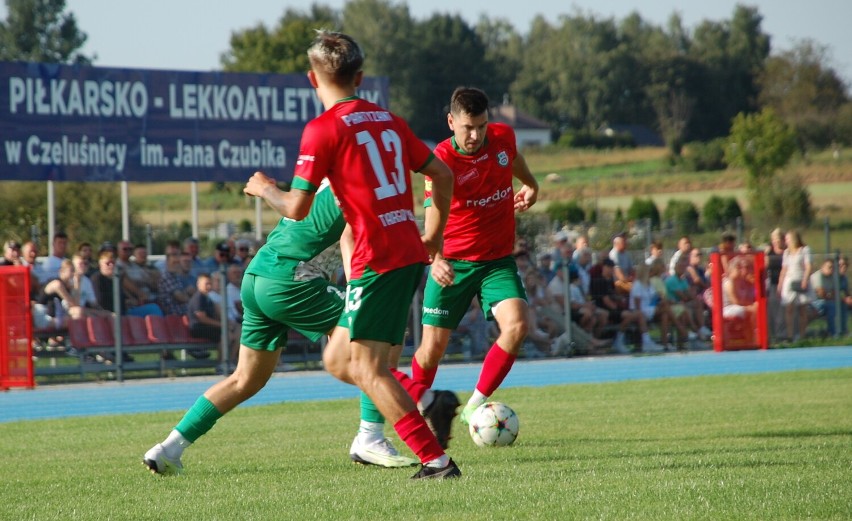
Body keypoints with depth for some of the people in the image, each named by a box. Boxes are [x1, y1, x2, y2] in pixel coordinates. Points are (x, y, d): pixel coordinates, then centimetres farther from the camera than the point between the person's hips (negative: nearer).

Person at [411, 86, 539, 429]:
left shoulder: (503, 136, -5)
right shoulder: (442, 160, -20)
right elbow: (433, 217, -33)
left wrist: (529, 185, 25)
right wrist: (436, 259, -48)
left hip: (498, 260, 3)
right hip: (452, 262, -3)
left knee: (517, 325, -21)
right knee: (433, 346, -1)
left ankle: (475, 406, -9)